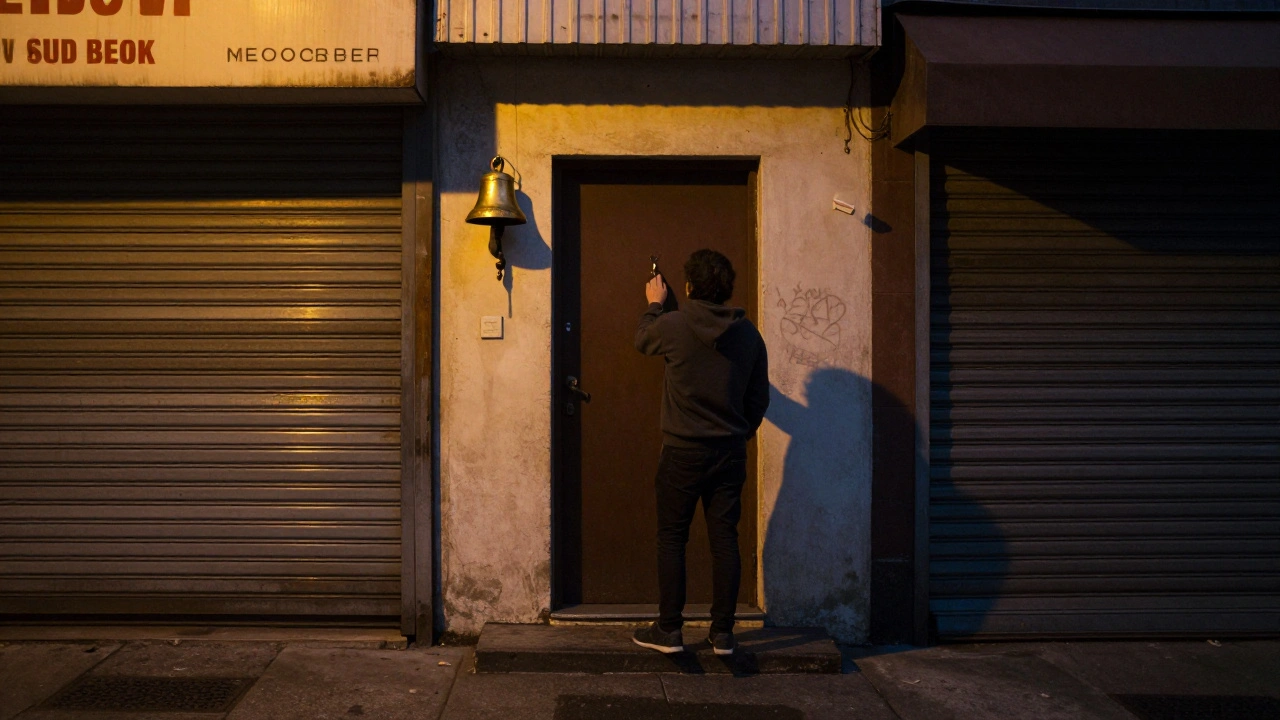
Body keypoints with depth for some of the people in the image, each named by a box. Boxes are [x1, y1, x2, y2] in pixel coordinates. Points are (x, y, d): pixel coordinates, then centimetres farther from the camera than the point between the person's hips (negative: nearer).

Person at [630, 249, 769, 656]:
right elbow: (759, 398, 9)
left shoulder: (673, 325, -10)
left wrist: (654, 305, 32)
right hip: (731, 453, 3)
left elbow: (642, 340, 14)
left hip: (683, 451, -3)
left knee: (672, 538, 6)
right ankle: (723, 632, 12)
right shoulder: (748, 334, 1)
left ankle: (669, 630, 10)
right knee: (724, 538, 7)